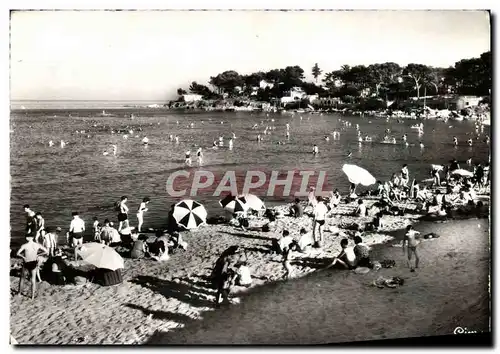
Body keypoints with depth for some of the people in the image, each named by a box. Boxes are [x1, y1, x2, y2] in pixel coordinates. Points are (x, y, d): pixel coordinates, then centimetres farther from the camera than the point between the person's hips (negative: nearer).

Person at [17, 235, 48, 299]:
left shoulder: (24, 245, -13)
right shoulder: (37, 245, -5)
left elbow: (18, 253, -24)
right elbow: (46, 252, -5)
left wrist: (23, 257, -9)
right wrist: (38, 255, 2)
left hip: (26, 263, -2)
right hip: (34, 263, 2)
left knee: (22, 277, 21)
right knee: (33, 279, 7)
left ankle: (19, 292, 32)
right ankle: (32, 296, 5)